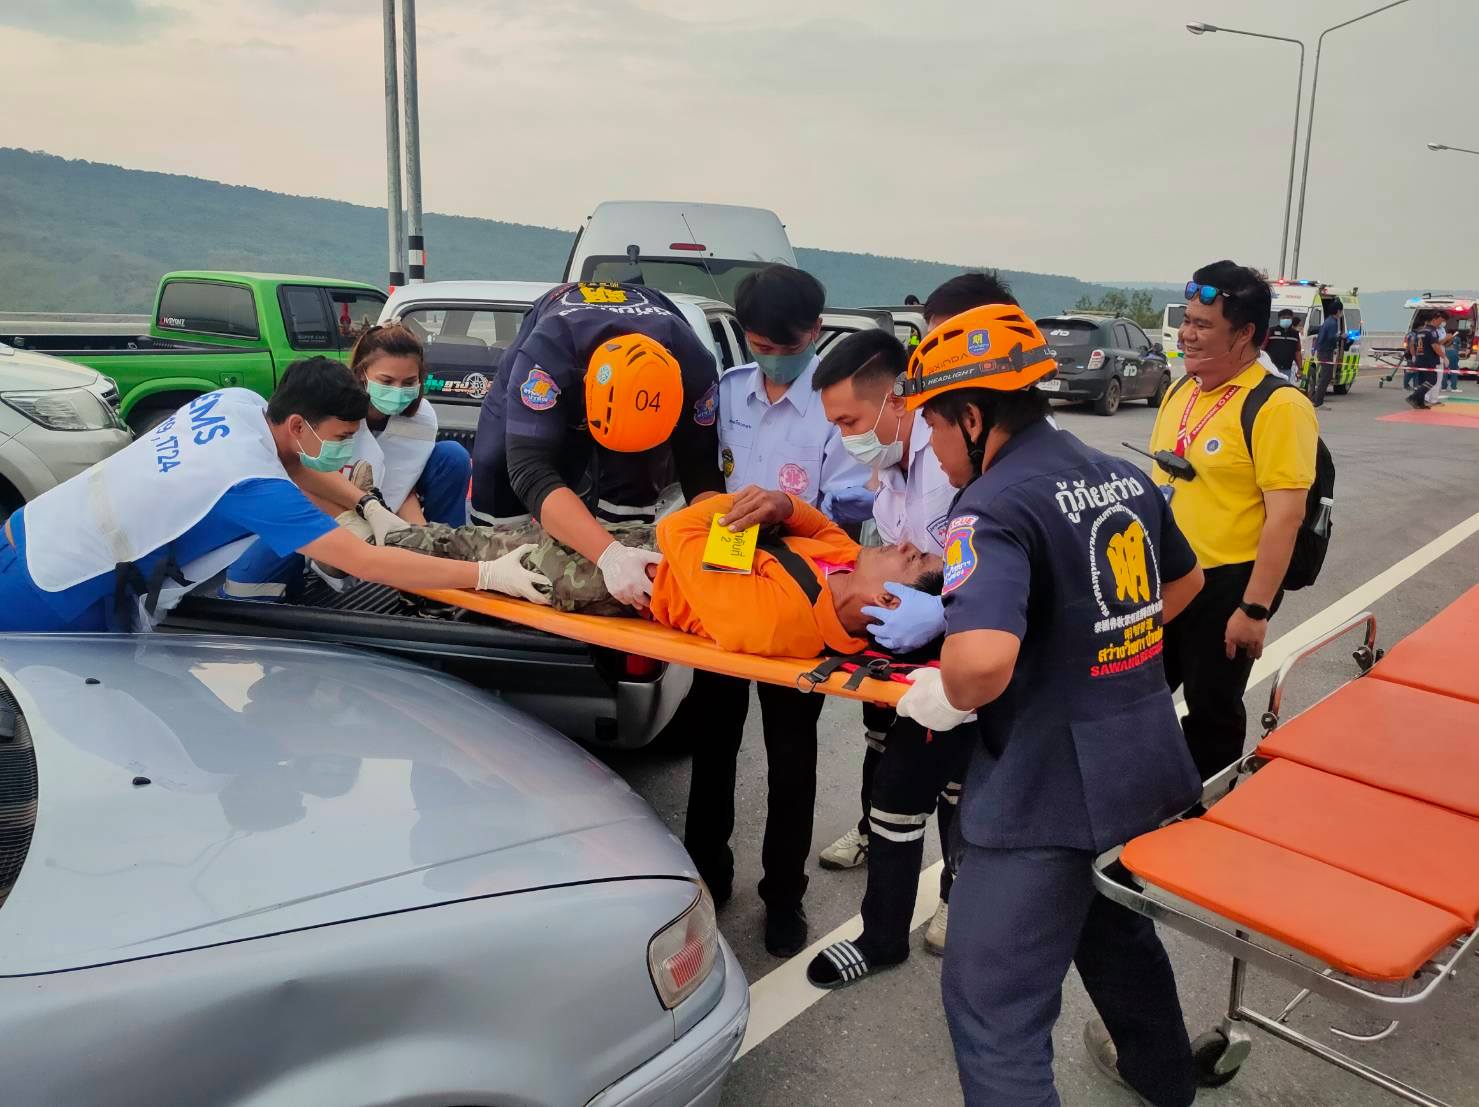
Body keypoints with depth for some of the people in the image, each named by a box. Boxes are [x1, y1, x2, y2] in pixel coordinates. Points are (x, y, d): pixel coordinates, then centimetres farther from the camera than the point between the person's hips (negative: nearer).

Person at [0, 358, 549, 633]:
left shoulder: (239, 401, -9)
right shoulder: (253, 484, -30)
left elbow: (293, 465, 11)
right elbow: (366, 563, -36)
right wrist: (488, 574, -38)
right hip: (59, 593, -8)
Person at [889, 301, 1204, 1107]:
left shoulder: (994, 507, -22)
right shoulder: (1122, 477, 5)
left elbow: (983, 659, -37)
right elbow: (1185, 581, 22)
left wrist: (947, 698, -16)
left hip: (1050, 787, -9)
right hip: (1147, 761, 9)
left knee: (993, 1007, 0)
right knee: (1115, 924, 33)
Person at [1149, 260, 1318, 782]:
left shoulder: (1277, 406, -17)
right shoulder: (1180, 391, 7)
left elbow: (1285, 515, -20)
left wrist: (1255, 608, -22)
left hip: (1226, 584, -7)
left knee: (1211, 711, 8)